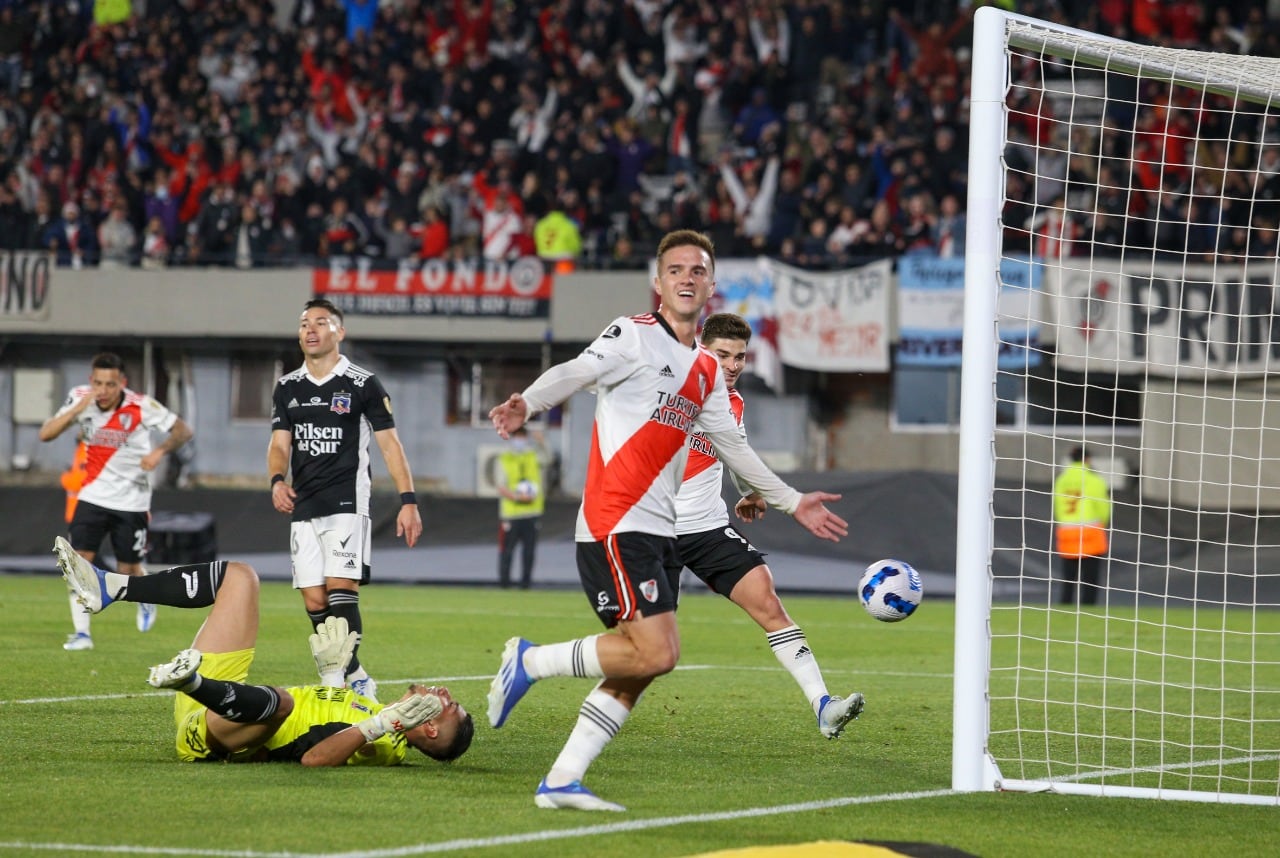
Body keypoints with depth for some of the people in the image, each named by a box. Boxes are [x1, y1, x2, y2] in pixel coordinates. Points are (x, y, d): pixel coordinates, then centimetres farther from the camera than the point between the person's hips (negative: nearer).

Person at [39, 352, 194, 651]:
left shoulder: (140, 407, -17)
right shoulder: (80, 398, -10)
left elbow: (183, 430, -10)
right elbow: (46, 434, -17)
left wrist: (160, 450, -29)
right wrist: (78, 408, -30)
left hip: (131, 500, -1)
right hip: (93, 496, 2)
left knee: (128, 570, 6)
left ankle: (146, 600, 41)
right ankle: (81, 632, -8)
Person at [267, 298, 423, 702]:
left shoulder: (362, 385, 0)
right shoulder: (287, 388, 13)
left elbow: (389, 443, 0)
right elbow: (279, 444, 8)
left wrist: (408, 501, -7)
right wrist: (278, 481, -14)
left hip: (347, 503, -5)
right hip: (304, 508, 5)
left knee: (340, 590, -19)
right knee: (314, 601, 0)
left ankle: (346, 677, -23)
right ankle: (357, 679, 10)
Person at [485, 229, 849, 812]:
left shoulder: (707, 372, 20)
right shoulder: (635, 336, -4)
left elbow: (733, 449, 31)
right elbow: (575, 372, -20)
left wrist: (792, 502, 35)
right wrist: (526, 403, -41)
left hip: (660, 532, 8)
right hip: (615, 524, -8)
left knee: (639, 669, 1)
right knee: (655, 653, -20)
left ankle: (562, 781, 3)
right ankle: (530, 661, -4)